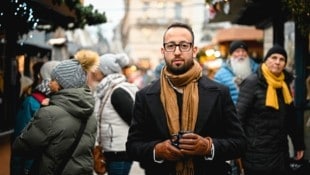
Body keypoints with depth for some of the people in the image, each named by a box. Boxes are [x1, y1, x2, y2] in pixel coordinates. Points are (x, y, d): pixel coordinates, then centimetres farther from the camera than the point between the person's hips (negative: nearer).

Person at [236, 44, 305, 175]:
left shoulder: (284, 84, 9)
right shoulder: (252, 82, -10)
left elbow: (290, 118, 16)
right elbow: (239, 116, -14)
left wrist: (299, 143, 14)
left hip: (280, 152, 6)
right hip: (257, 153, -6)